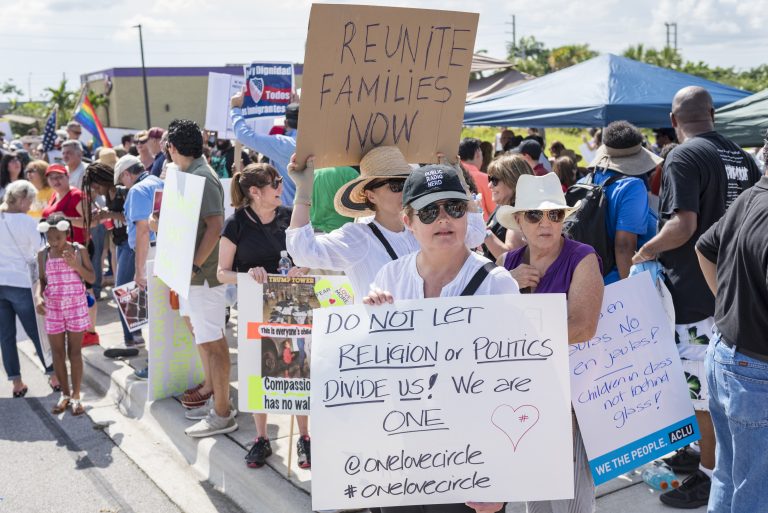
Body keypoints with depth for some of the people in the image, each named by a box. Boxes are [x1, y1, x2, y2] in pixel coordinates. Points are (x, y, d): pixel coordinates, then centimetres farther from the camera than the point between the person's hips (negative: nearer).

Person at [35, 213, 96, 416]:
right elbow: (42, 280, 7)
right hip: (52, 309, 2)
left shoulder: (79, 250, -6)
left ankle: (76, 396, 14)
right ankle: (65, 394, 24)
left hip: (76, 307, -2)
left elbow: (91, 278, -4)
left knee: (74, 352, 4)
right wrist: (38, 297, -11)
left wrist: (75, 265, -19)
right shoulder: (43, 254, -2)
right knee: (57, 352, 9)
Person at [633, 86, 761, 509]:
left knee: (703, 389, 2)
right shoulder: (743, 159, 9)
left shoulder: (684, 157, -16)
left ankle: (712, 475, 12)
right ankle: (709, 452, 34)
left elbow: (682, 225, -26)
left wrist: (646, 251, -12)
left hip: (693, 294, -9)